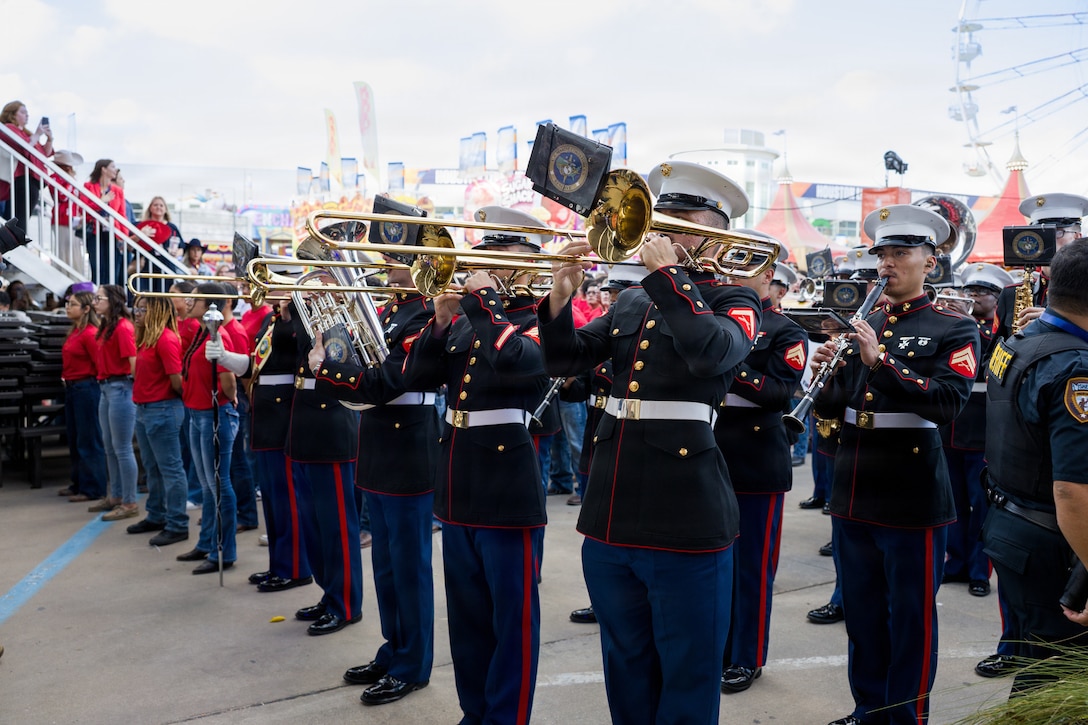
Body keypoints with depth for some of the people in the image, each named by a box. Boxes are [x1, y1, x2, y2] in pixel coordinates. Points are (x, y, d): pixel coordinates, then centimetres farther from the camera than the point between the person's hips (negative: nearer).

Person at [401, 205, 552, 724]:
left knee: (512, 619, 5)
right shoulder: (465, 325, 11)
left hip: (510, 495, -7)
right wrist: (441, 320, -7)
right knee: (467, 618, 18)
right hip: (457, 493, 7)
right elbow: (416, 377, 5)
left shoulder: (538, 322, -7)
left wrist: (483, 299, -18)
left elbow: (516, 363, -29)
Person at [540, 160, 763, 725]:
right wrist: (560, 296, -9)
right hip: (611, 512, 6)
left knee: (687, 677, 8)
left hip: (685, 518, -5)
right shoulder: (631, 303, 14)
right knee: (626, 667, 20)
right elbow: (564, 361, 7)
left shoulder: (735, 303, -1)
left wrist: (666, 272, -19)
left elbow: (711, 351, -24)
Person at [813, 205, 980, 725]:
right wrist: (825, 373, -9)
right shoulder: (860, 326, 11)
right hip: (854, 494, 5)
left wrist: (880, 361, -24)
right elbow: (830, 407, 11)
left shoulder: (954, 330, -4)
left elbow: (948, 403, -19)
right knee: (862, 613, 16)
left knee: (910, 619, 7)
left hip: (912, 499, -5)